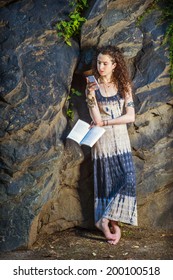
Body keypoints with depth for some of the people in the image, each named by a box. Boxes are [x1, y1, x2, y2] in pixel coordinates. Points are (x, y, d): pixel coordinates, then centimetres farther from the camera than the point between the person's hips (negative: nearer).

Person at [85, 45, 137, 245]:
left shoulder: (124, 85, 3)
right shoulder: (93, 87, -1)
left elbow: (130, 116, -6)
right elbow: (97, 120, -11)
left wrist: (106, 122, -11)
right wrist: (90, 96, -23)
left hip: (121, 140, 2)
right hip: (102, 141, -2)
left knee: (127, 178, -9)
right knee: (106, 182, 1)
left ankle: (106, 220, -1)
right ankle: (113, 224, 7)